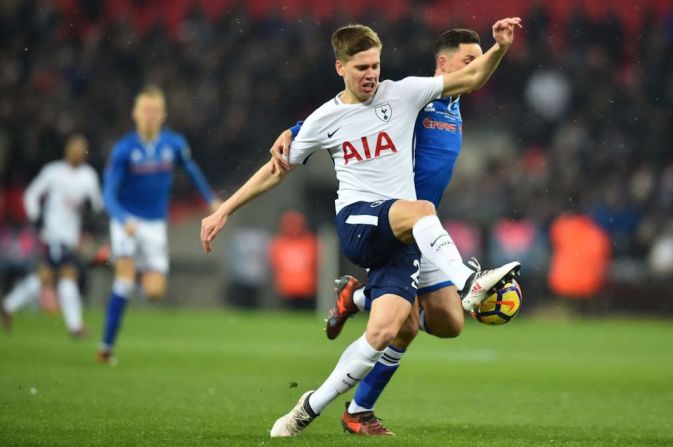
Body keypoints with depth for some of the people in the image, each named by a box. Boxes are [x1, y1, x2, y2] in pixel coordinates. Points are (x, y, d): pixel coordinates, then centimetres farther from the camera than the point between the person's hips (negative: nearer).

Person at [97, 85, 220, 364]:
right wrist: (124, 220, -36)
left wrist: (210, 198, 27)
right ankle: (107, 346, -11)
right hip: (126, 221, -3)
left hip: (155, 225, 3)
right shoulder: (123, 150, -15)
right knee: (125, 279, -21)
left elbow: (190, 169, 17)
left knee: (155, 291, -5)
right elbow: (109, 194, -18)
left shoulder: (174, 144, -5)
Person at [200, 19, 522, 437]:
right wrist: (224, 211, 16)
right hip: (356, 222, -2)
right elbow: (277, 170, 17)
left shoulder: (403, 94, 7)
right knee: (421, 210, -36)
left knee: (385, 331, -15)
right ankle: (468, 283, -55)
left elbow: (472, 77, 7)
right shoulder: (325, 119, 7)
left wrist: (499, 48, -12)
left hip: (402, 234, 2)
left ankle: (312, 406, -1)